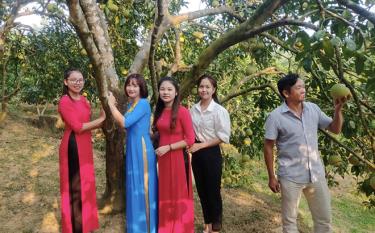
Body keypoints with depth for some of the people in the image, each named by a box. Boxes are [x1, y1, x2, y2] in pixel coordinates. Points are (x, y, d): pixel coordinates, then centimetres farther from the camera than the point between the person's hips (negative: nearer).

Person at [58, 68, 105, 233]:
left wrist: (100, 124, -2)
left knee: (85, 183, 16)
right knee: (75, 185, 3)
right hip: (73, 146, -8)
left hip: (85, 145, 8)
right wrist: (101, 119, -13)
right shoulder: (65, 102, -14)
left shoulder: (84, 100, 11)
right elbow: (77, 127, -18)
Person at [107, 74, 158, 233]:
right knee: (134, 187, 17)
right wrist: (113, 107, 4)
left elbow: (125, 123, -22)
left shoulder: (143, 103, -15)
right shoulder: (131, 104, 12)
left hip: (142, 148, -9)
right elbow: (125, 125, 13)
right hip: (132, 149, 9)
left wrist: (112, 105, -12)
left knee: (142, 187, 1)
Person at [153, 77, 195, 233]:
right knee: (165, 193, 17)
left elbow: (190, 140, -14)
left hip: (177, 158, -6)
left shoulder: (182, 111, -14)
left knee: (179, 193, 8)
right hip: (162, 157, 6)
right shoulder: (159, 111, 7)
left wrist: (168, 147, -17)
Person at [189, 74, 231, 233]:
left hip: (211, 154, -5)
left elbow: (223, 137, -13)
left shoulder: (219, 111, -12)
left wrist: (201, 145, -16)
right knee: (201, 190, 15)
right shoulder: (193, 109, 3)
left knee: (213, 191, 6)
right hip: (196, 153, 5)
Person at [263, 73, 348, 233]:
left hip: (316, 174, 4)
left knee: (324, 219, 16)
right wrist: (271, 177, -6)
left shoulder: (313, 109, 2)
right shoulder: (275, 116, -12)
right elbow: (268, 147, -7)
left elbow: (335, 129, 8)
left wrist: (338, 109, -10)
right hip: (291, 177, -4)